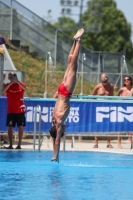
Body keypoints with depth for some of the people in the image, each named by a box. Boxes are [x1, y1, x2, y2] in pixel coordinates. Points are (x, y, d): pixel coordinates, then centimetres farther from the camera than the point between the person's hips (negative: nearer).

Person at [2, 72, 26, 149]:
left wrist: (17, 81, -36)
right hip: (11, 110, 1)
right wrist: (11, 83, -26)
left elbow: (24, 88, -23)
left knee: (20, 127, 0)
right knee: (10, 127, -2)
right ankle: (10, 145, 1)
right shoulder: (7, 85, 2)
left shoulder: (21, 84, 0)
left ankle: (19, 144, 5)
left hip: (20, 110, -1)